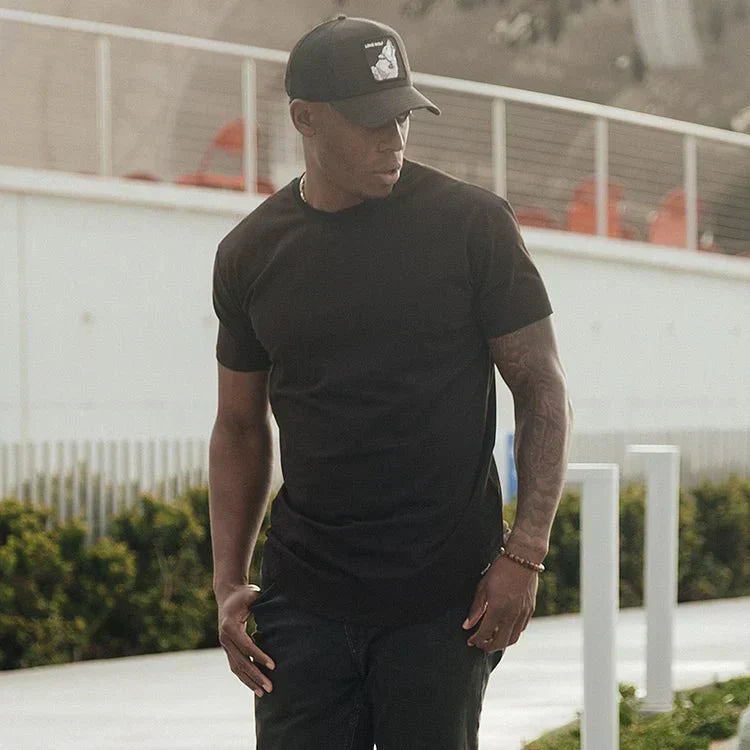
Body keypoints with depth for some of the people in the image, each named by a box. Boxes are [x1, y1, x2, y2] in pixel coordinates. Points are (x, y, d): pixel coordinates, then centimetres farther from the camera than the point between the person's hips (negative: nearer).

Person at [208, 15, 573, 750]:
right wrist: (228, 584, 5)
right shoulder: (251, 254, 6)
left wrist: (524, 554, -8)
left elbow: (542, 391, 1)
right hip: (304, 602, 2)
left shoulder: (470, 224, -2)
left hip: (445, 604, -2)